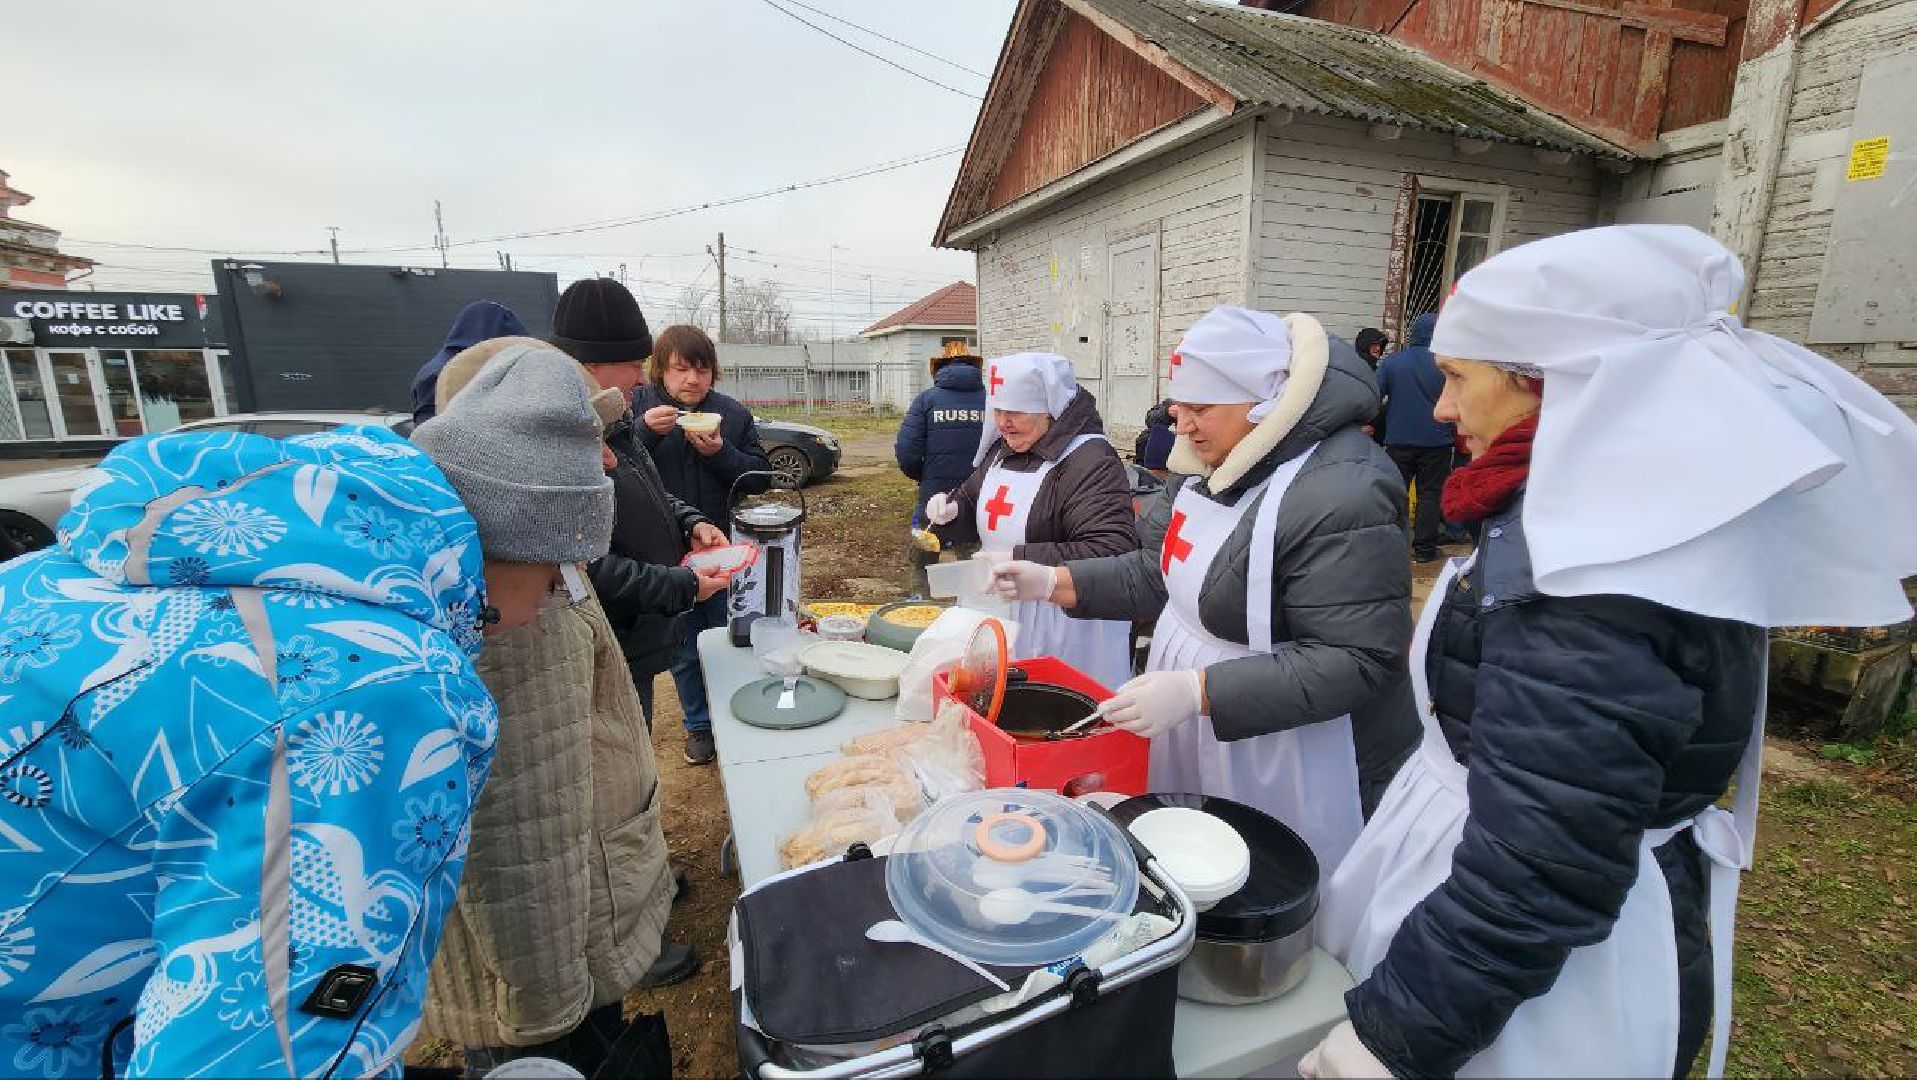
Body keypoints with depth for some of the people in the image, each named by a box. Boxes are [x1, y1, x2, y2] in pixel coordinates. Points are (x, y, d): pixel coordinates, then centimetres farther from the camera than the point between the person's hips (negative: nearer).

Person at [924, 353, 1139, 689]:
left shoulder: (1091, 462, -19)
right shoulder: (1001, 450, 8)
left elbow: (1113, 552, -29)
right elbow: (975, 506, 22)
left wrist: (1019, 560, -29)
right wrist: (951, 508, -2)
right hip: (1001, 615, 8)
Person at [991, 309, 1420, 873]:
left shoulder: (1341, 492, -25)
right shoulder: (1212, 467, 2)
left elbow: (1354, 660, -27)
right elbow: (1157, 574, 9)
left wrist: (1198, 691, -32)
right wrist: (1053, 582, -1)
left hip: (1282, 769, -8)